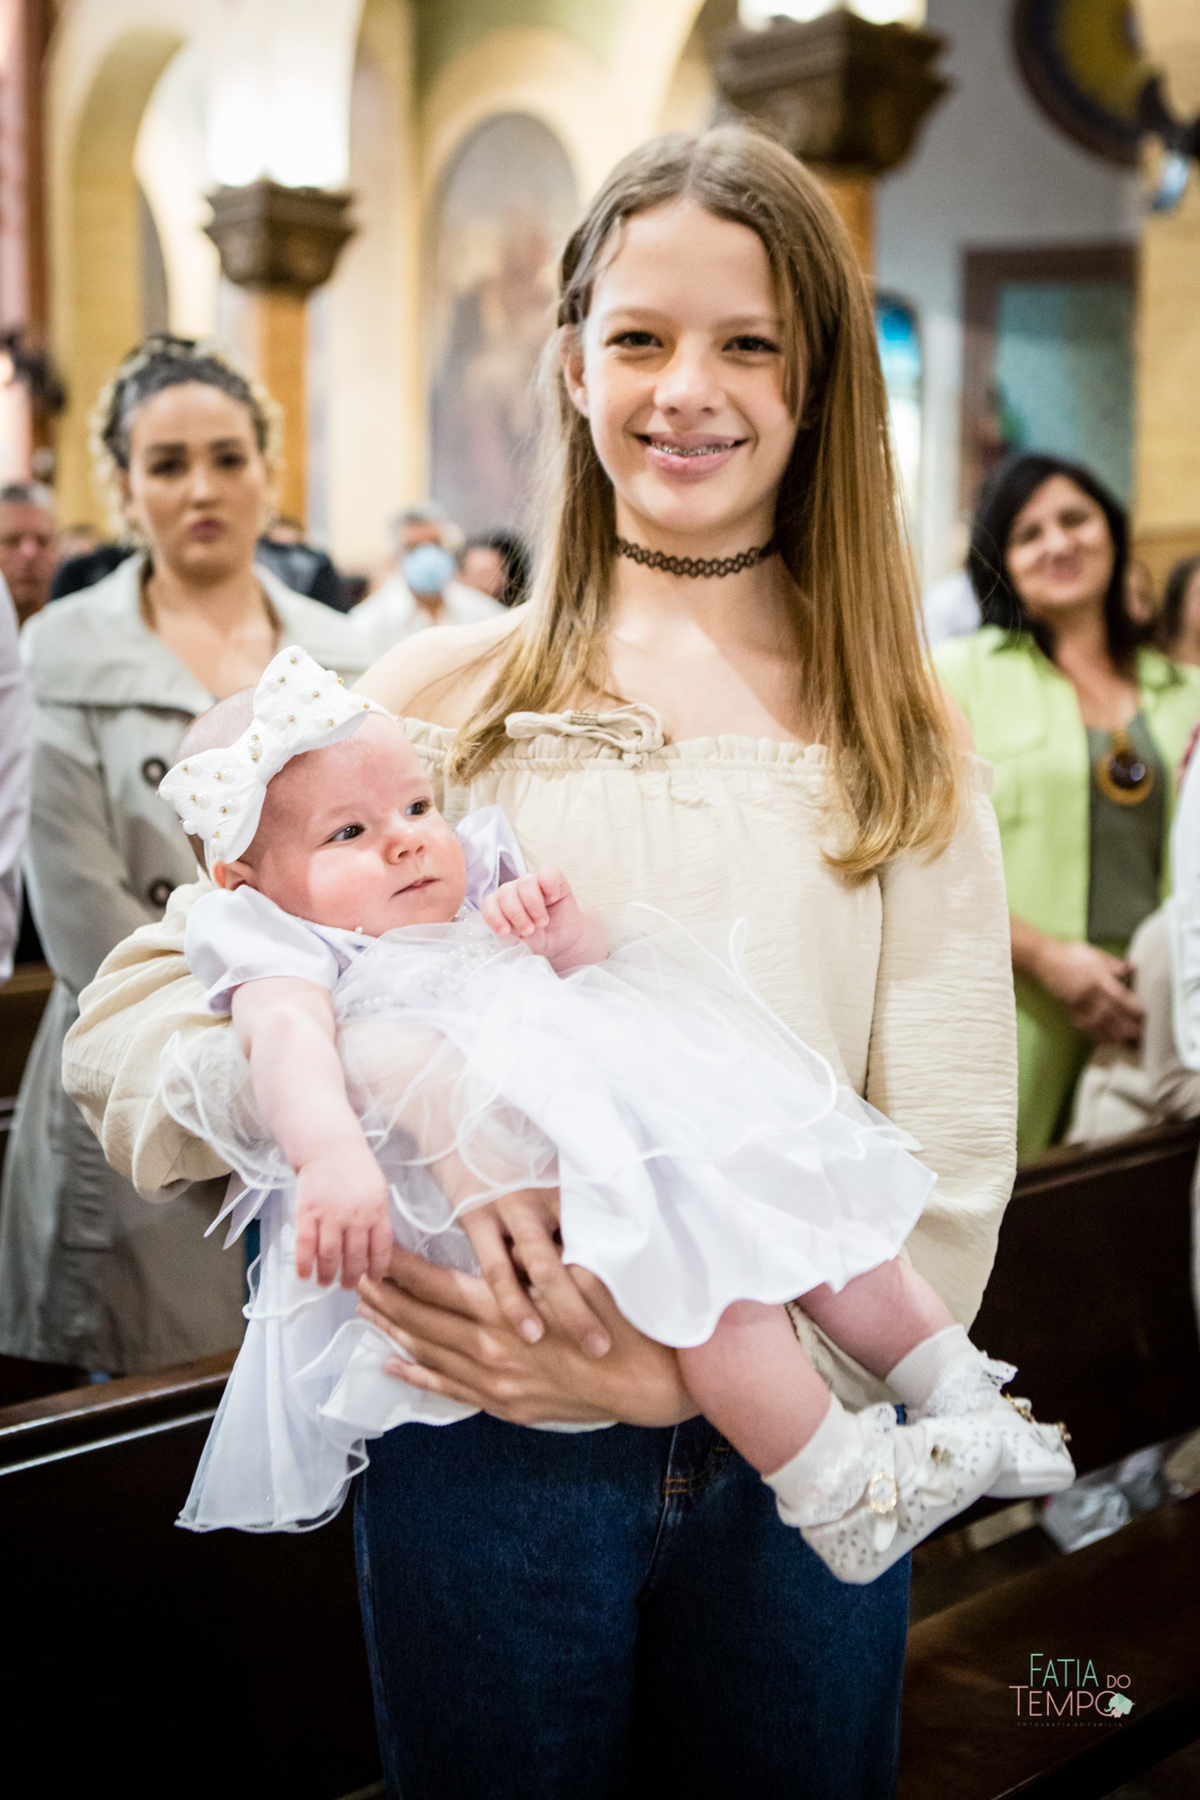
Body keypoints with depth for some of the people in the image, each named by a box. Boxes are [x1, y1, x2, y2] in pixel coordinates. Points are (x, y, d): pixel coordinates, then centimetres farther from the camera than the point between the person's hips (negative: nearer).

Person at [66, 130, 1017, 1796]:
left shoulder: (900, 747, 1)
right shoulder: (440, 697, 0)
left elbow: (949, 1176, -6)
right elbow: (130, 1015, -3)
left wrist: (682, 1364, -20)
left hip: (790, 1457, 1)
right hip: (482, 1455, 0)